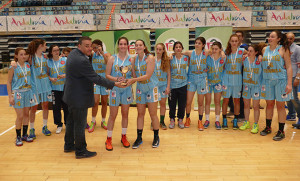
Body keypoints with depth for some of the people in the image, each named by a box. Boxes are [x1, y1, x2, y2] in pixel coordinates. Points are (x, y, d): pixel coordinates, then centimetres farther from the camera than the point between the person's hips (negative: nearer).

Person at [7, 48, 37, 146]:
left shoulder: (28, 65, 4)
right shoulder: (13, 67, -8)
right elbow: (9, 82, -4)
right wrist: (10, 96, -10)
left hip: (28, 92, 4)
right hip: (18, 93, -4)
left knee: (26, 114, 10)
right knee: (20, 116, -3)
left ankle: (25, 135, 23)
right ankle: (18, 137, 12)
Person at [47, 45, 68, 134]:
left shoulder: (65, 60, -1)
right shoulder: (48, 61, 3)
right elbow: (47, 73, 7)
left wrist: (65, 75, -18)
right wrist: (50, 79, -13)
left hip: (65, 87, -1)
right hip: (54, 88, 1)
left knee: (66, 106, 3)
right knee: (56, 107, 4)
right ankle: (59, 125, 19)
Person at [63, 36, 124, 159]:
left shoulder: (73, 53, 4)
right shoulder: (81, 61, -27)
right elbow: (95, 78, -25)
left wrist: (88, 55, 4)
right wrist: (114, 84, -19)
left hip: (72, 96, 10)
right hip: (79, 98, -10)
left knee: (71, 121, 21)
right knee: (80, 124, 2)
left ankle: (69, 145, 36)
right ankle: (80, 151, 15)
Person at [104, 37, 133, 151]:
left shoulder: (131, 59, 4)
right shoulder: (112, 59, -1)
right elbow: (107, 75, -3)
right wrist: (116, 79, -19)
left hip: (127, 89, 2)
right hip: (115, 89, -2)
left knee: (125, 114, 11)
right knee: (113, 115, 2)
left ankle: (124, 137, 26)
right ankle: (109, 139, 15)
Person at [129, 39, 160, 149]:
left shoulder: (150, 58, -14)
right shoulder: (134, 60, 3)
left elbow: (148, 75, -21)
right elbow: (134, 76, 4)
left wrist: (133, 80, -25)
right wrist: (127, 82, -15)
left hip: (151, 88, -5)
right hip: (140, 89, 5)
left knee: (153, 114, 1)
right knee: (140, 114, 8)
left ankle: (156, 137, 16)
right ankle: (139, 138, 17)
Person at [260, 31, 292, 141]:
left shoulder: (283, 49, -4)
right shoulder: (264, 49, 7)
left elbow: (289, 67, -6)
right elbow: (262, 64, 21)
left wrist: (289, 83, -12)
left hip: (280, 80, -4)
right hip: (267, 80, 4)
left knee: (280, 105, 2)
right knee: (269, 104, 12)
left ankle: (281, 131, 10)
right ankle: (268, 127, 25)